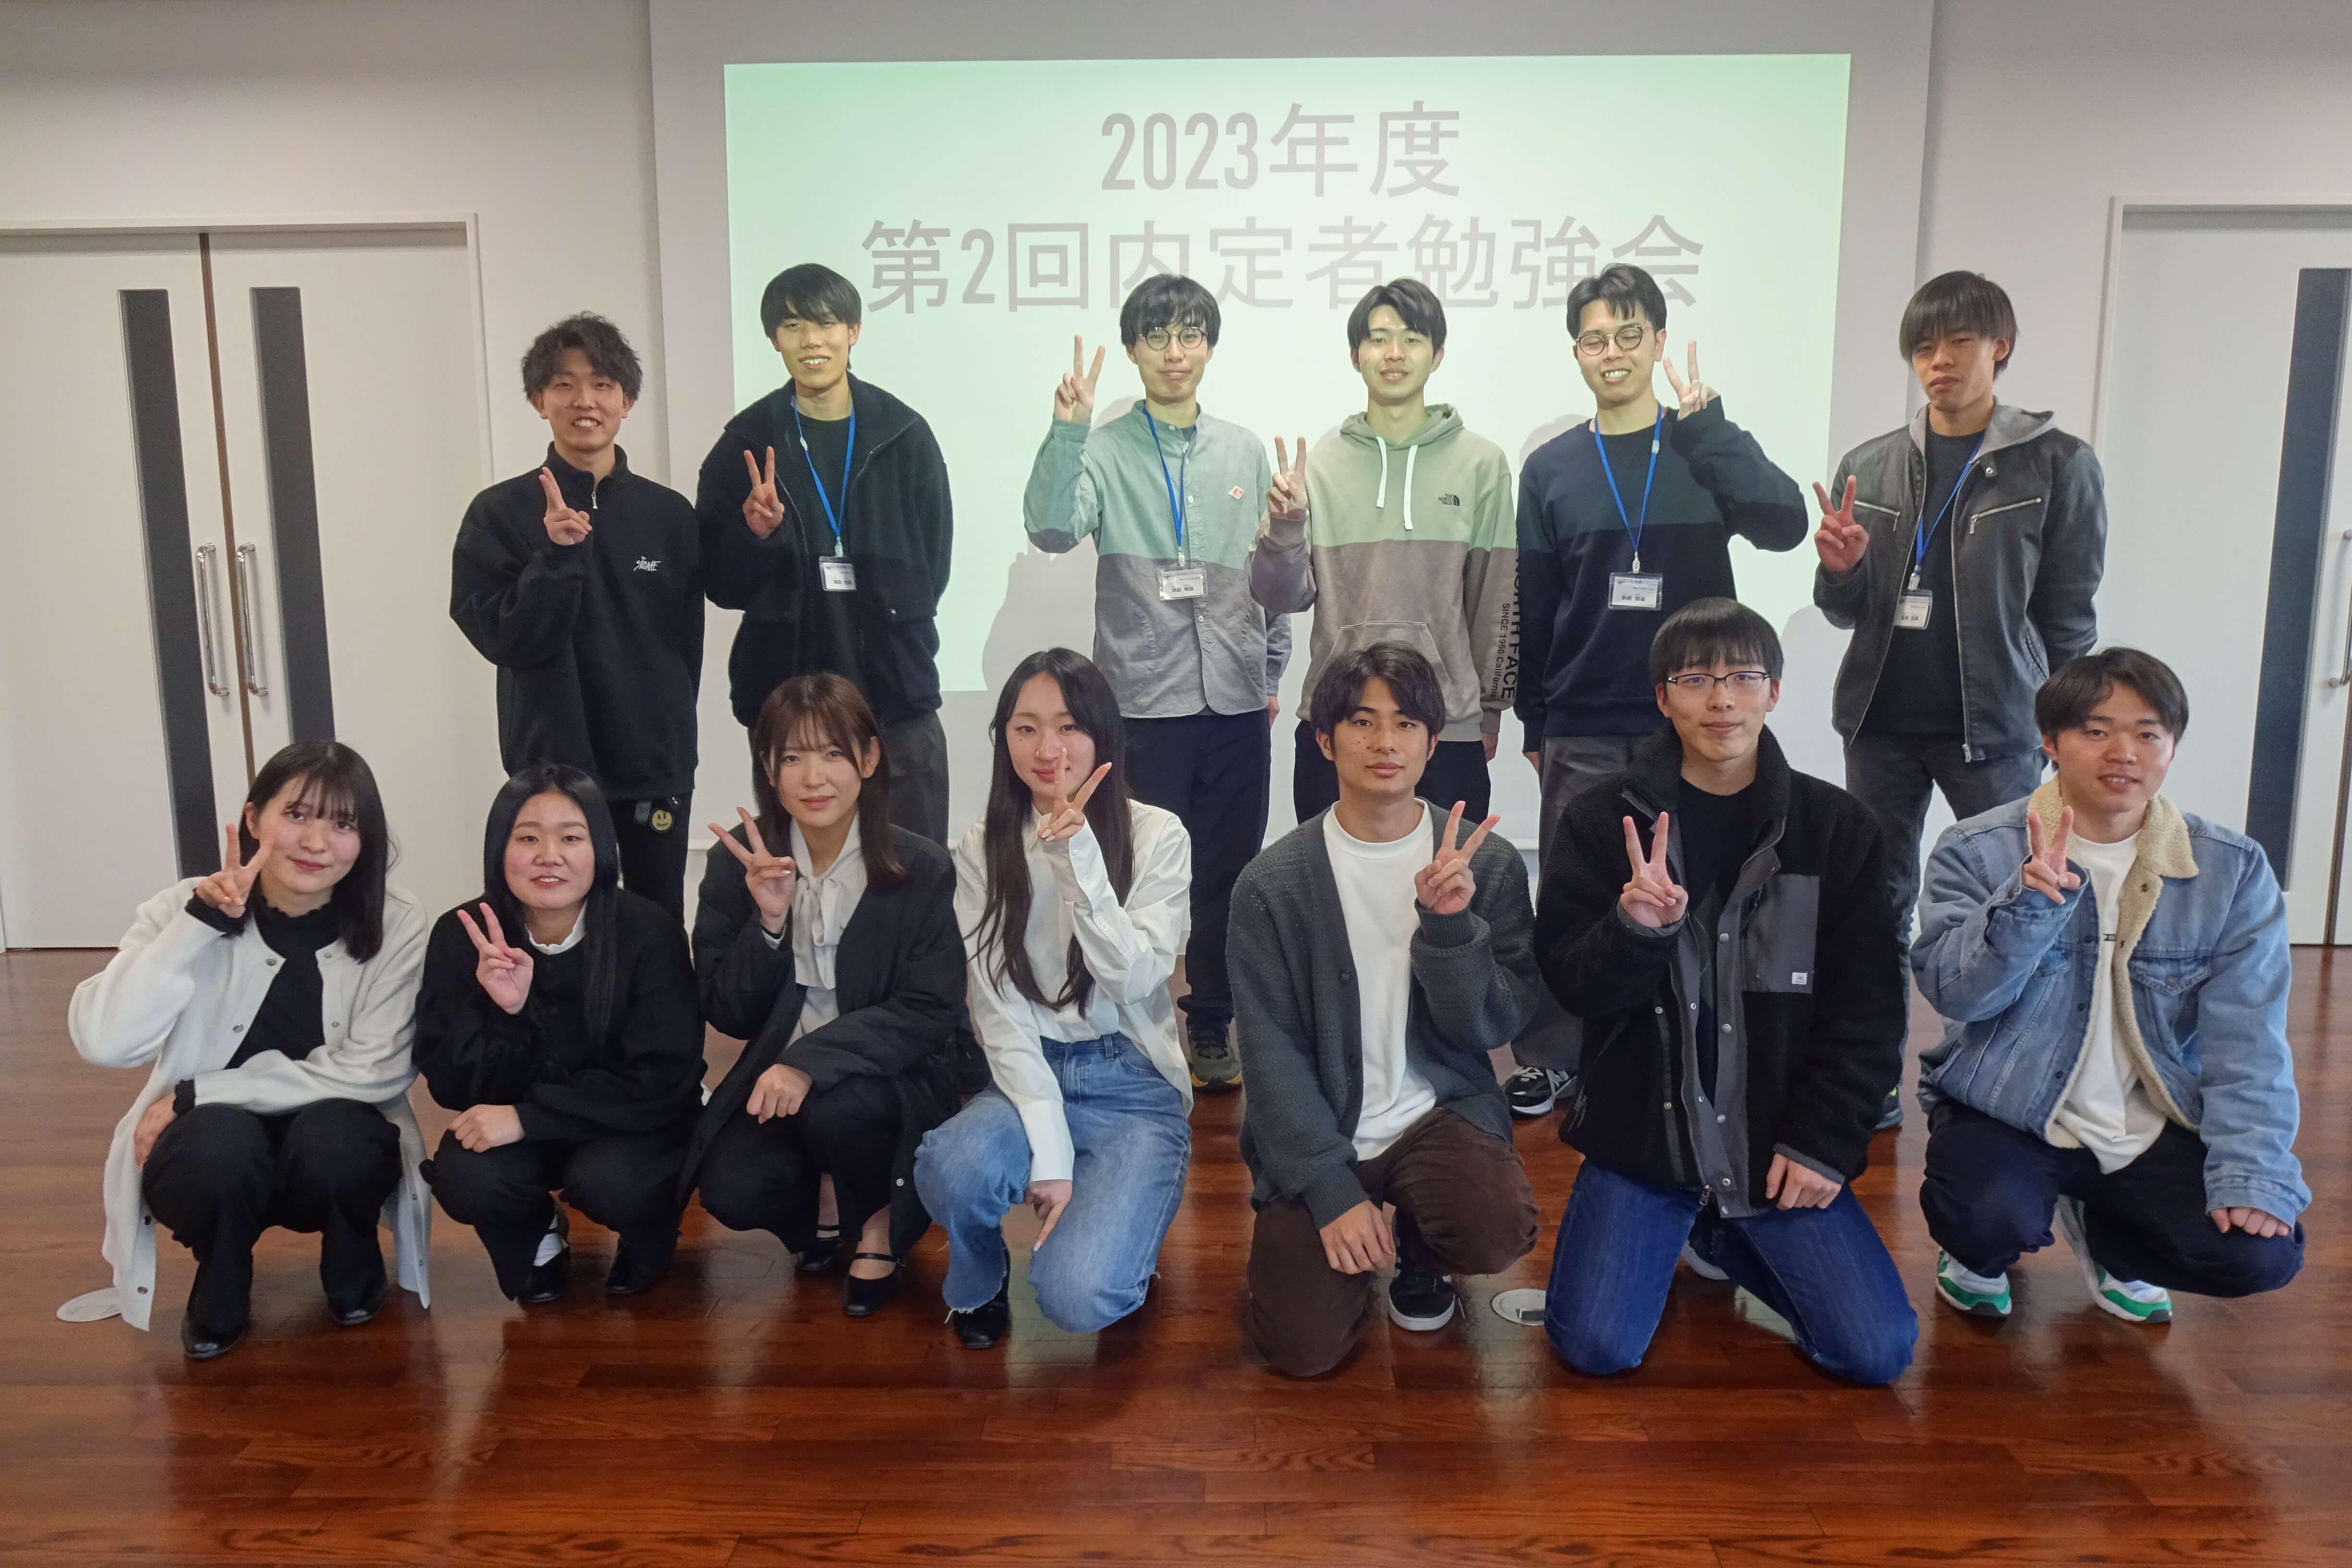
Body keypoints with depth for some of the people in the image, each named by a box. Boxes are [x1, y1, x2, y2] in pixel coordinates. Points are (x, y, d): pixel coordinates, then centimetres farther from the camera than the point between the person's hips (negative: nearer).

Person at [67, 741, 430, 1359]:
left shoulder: (396, 927, -12)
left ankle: (354, 1271, 3)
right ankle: (219, 1294, 2)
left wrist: (194, 1094, -20)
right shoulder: (186, 908, -9)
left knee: (330, 1134, -33)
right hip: (214, 1158, 0)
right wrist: (202, 921, -29)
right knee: (221, 1142, -33)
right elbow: (104, 1042, -23)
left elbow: (375, 1073, -19)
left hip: (335, 1151, 0)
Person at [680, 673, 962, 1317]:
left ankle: (879, 1222, 0)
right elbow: (728, 1016, -4)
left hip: (888, 1079, -2)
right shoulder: (740, 864, -5)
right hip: (778, 1074, 2)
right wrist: (768, 923, -22)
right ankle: (807, 1212, 13)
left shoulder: (921, 870, -12)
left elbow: (931, 1015, -15)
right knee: (731, 1191, -25)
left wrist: (813, 1061, -28)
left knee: (834, 1110, -34)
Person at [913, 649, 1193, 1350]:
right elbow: (999, 1010, -7)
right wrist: (1049, 1148, -17)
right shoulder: (984, 847, 0)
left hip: (1134, 1086, -2)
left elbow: (1133, 982, -17)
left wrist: (1081, 859, -27)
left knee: (1075, 1296, -24)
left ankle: (1113, 1233, 13)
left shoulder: (1157, 836, -5)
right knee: (952, 1169, -33)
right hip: (1029, 1079, 2)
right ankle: (979, 1282, 3)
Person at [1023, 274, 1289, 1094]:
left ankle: (1212, 1026, 25)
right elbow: (1051, 528, -20)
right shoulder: (1105, 452, -2)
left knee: (1228, 875, 10)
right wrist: (1066, 430, -30)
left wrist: (1271, 672, 14)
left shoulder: (1245, 452, 9)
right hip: (1142, 702, -3)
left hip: (1235, 702, 4)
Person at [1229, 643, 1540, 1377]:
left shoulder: (1488, 865, -5)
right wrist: (1331, 1190, -16)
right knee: (1303, 1346, -14)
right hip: (1318, 1129, -1)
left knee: (1498, 1231, -29)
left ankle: (1420, 1249, 9)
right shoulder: (1273, 883, -8)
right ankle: (1358, 1232, 20)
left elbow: (1493, 1026, -7)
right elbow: (1272, 1051, -8)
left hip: (1442, 1109, 1)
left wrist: (1450, 924, -24)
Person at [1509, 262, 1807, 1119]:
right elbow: (1531, 608, 7)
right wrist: (1535, 721, 6)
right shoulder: (1551, 467, 4)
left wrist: (1705, 423, -20)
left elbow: (1784, 524, -16)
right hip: (1582, 730, 1)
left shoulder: (1710, 451, 3)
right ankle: (1564, 1053, 21)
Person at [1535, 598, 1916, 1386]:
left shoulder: (1837, 826, -1)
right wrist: (1635, 928, -27)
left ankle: (1722, 1238, 21)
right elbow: (1571, 986, -7)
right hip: (1642, 1129, -1)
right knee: (1594, 1346, -13)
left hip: (1779, 1138, 1)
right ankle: (1670, 1231, 21)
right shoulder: (1603, 821, -3)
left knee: (1876, 1351, -8)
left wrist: (1822, 1143, -9)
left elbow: (1868, 1007, -1)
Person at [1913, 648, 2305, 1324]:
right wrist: (2027, 904, -33)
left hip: (2155, 1128, 3)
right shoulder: (1977, 851, -8)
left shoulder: (2232, 870, -2)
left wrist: (2252, 1174, -17)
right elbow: (1954, 991, -17)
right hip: (2005, 1112, -3)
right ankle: (1978, 1254, 11)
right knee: (1990, 1218, -31)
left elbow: (2246, 1037, -8)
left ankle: (2108, 1239, 19)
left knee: (2259, 1252, -17)